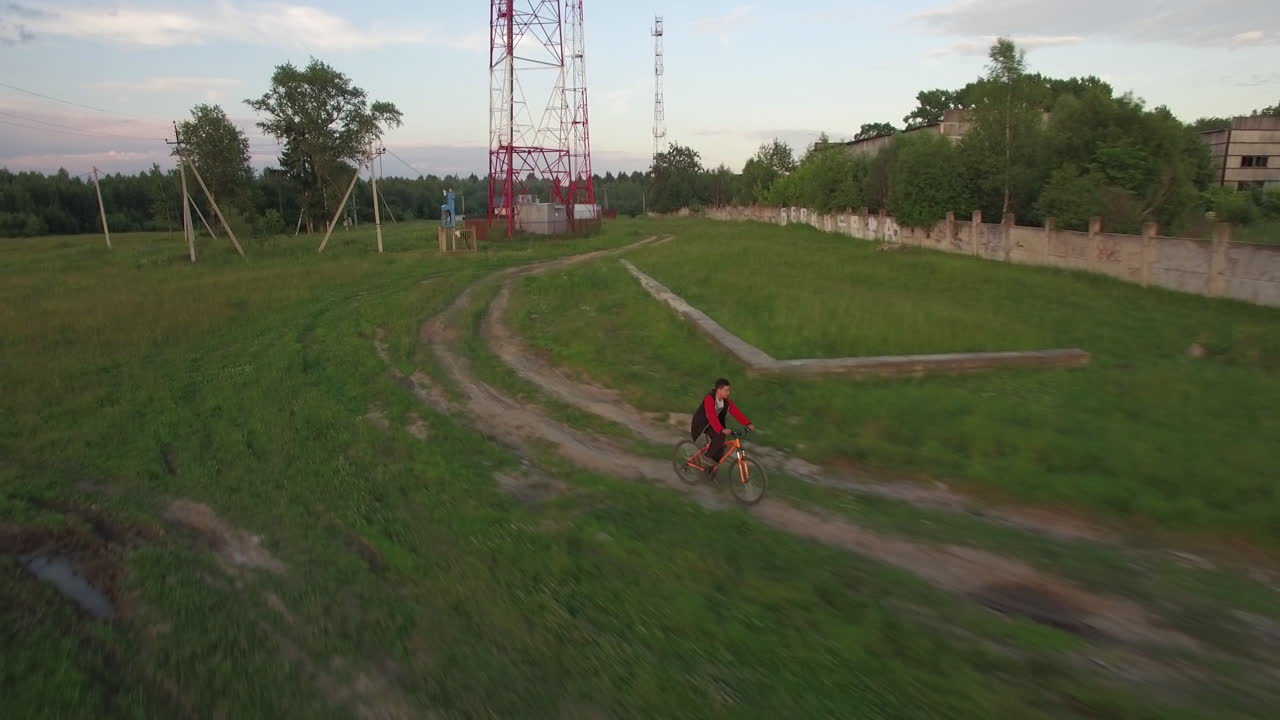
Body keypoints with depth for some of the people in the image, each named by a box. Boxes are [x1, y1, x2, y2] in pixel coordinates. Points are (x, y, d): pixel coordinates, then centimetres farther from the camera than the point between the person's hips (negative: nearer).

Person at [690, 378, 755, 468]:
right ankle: (708, 457, -11)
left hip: (713, 424, 7)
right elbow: (712, 416, -41)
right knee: (720, 436, -28)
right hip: (702, 423, -7)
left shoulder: (726, 400, -7)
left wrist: (748, 424, -25)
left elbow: (736, 411, -13)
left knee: (720, 446, -3)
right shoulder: (709, 398, -30)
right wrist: (721, 430, -54)